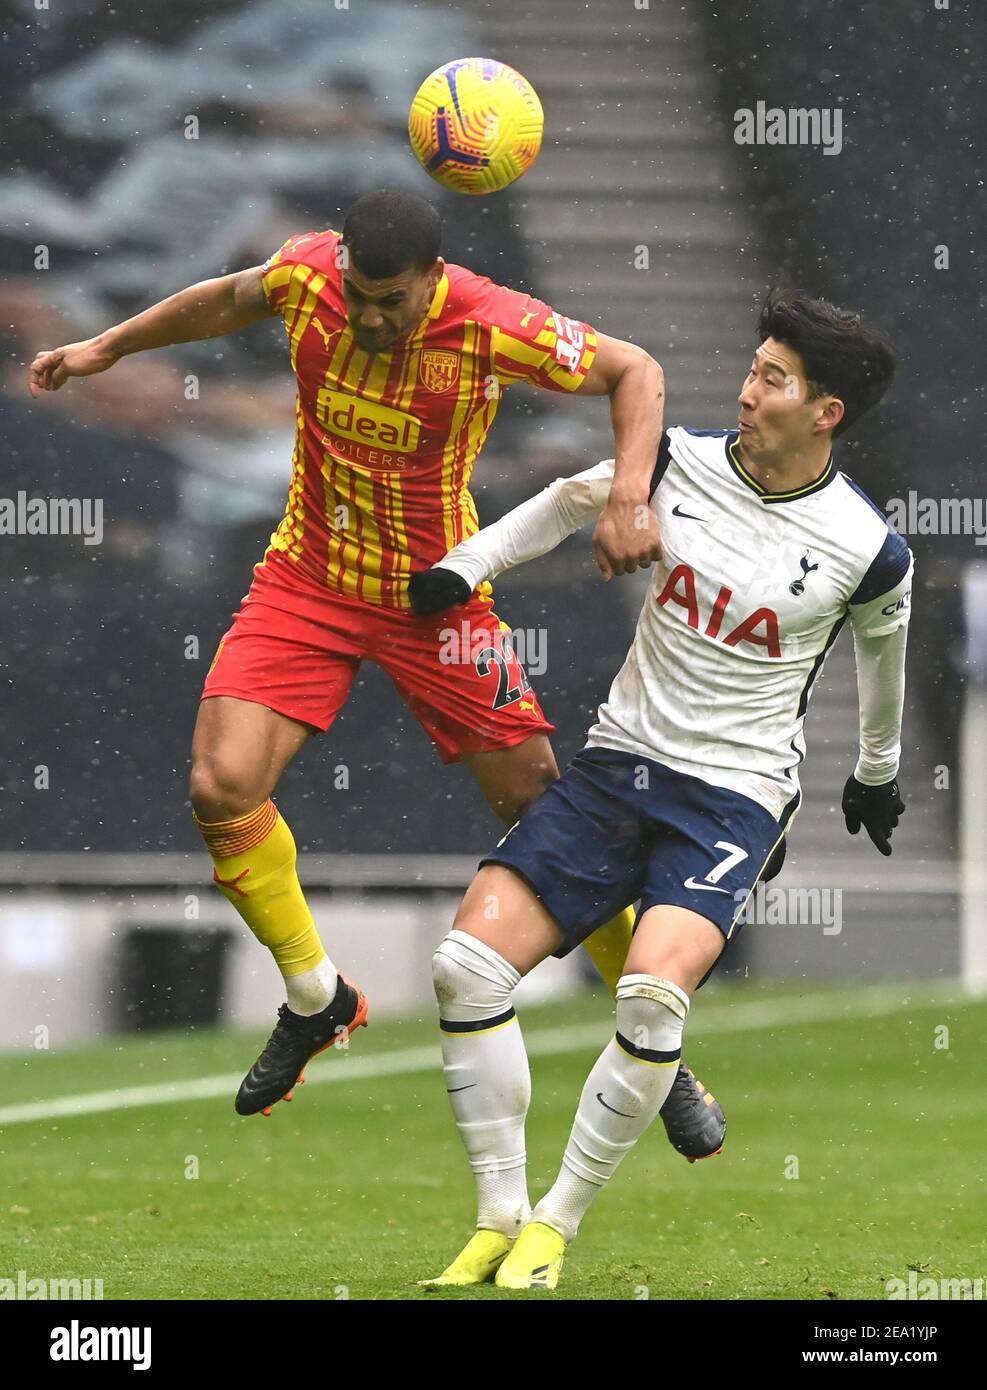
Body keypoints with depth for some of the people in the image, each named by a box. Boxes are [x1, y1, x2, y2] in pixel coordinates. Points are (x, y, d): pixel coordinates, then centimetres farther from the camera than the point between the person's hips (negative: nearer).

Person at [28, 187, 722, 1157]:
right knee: (222, 789, -15)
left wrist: (627, 497, -26)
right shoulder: (307, 276, -14)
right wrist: (104, 348, 19)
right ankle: (314, 1001, 10)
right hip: (307, 577, 2)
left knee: (544, 813, -6)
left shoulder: (493, 327, -23)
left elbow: (634, 371, -11)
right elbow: (229, 300, 11)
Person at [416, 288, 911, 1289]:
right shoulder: (679, 463, -2)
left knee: (654, 991, -29)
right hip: (619, 759, 4)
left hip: (733, 793, -4)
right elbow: (572, 500, 20)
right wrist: (462, 567, 10)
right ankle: (499, 1219, -1)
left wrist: (877, 773, 28)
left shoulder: (868, 552, -9)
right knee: (468, 962, -13)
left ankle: (556, 1225, -12)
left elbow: (882, 648, 13)